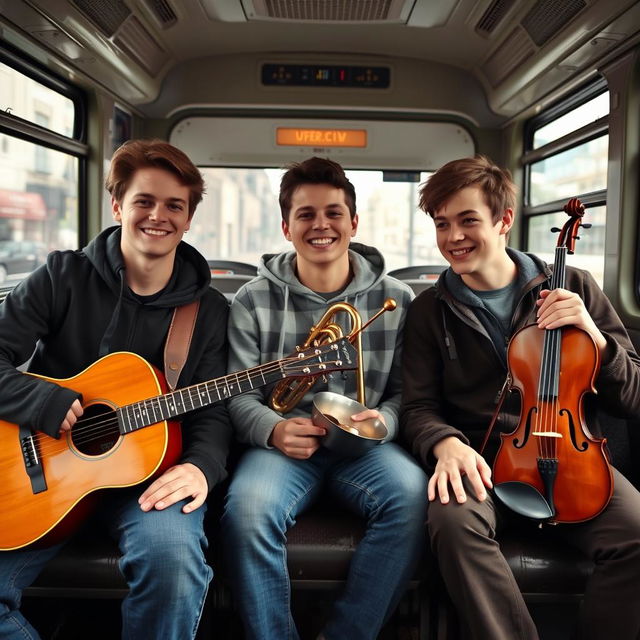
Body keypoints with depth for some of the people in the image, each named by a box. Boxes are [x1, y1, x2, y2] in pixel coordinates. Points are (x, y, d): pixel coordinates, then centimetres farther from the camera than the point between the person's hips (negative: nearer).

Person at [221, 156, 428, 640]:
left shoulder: (396, 299, 4)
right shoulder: (254, 301, 2)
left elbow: (404, 390, 8)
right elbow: (239, 398, 2)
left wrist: (384, 420, -14)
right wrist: (273, 430, -18)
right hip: (284, 444, 0)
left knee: (413, 496, -30)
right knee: (247, 509, -32)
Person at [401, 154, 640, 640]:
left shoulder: (573, 287, 5)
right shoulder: (431, 311, 6)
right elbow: (419, 408, 4)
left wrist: (594, 336, -12)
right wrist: (446, 443, -18)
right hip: (480, 458, 0)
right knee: (453, 519, -33)